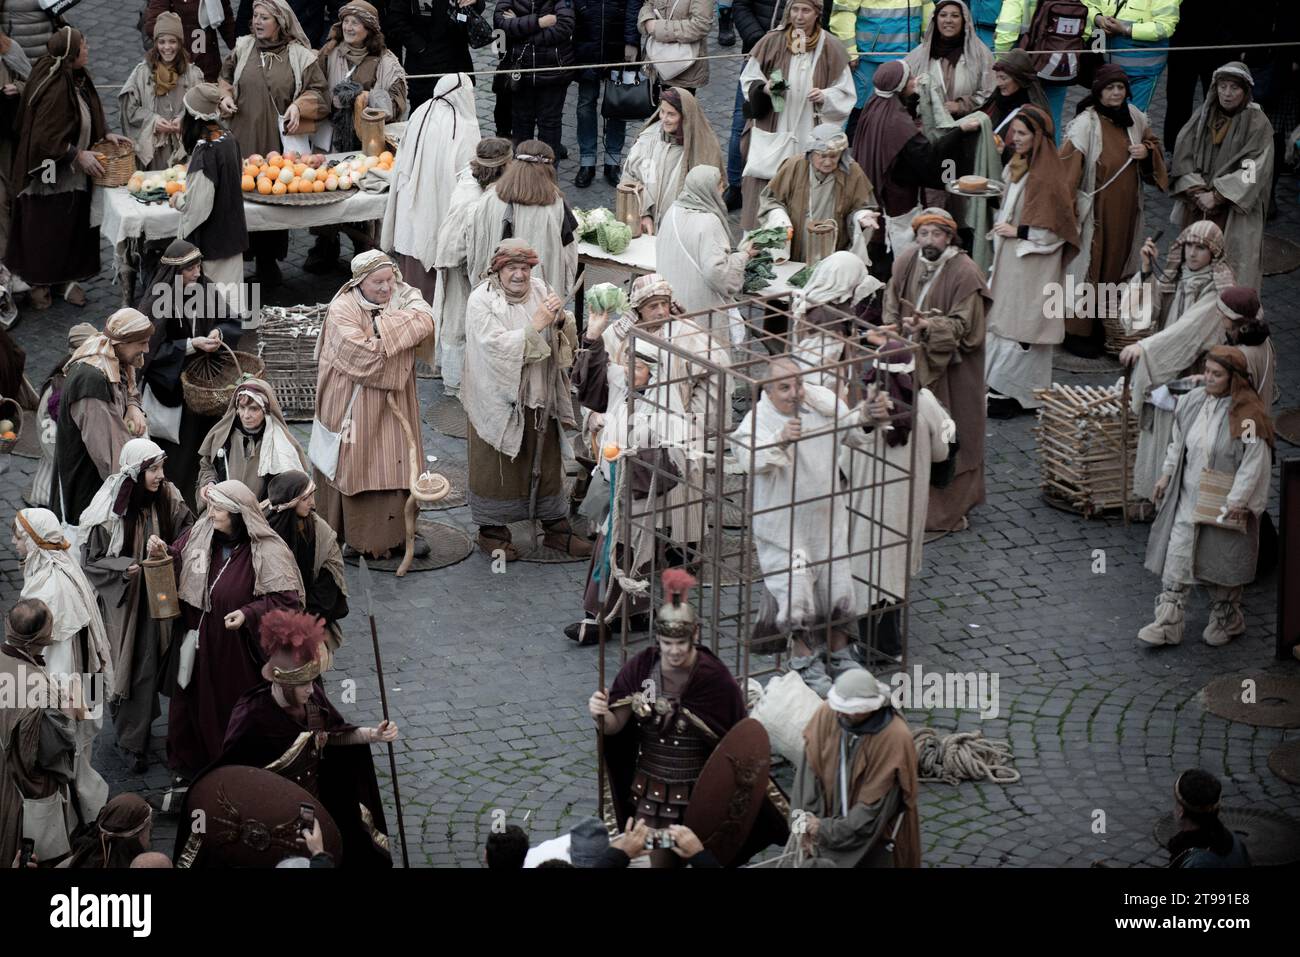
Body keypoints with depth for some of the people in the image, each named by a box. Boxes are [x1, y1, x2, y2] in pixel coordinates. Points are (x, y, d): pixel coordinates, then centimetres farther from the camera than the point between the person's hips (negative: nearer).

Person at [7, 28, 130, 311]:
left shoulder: (78, 77, -2)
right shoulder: (55, 90, -28)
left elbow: (90, 113, 16)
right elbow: (46, 137, -25)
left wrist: (106, 133, 2)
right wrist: (78, 155, -21)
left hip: (75, 174, 8)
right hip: (51, 177, -8)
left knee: (75, 228, 15)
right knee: (46, 231, 8)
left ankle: (68, 277, 29)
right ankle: (39, 283, 24)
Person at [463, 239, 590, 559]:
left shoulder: (541, 290, 2)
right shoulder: (481, 300, -12)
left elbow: (569, 341, 2)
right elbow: (496, 346, -23)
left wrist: (561, 320, -20)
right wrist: (536, 325, -26)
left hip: (539, 399, 5)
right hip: (498, 400, -5)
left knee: (546, 462, 14)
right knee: (498, 467, 6)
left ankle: (556, 527, 25)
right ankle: (492, 531, 20)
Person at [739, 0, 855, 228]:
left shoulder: (831, 49, 0)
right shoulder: (771, 43, 0)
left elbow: (844, 92, 5)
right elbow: (749, 79, 9)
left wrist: (825, 97, -14)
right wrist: (764, 88, -12)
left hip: (810, 138, 0)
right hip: (771, 134, 0)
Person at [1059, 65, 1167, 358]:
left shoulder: (1135, 118, 3)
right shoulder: (1086, 123, -17)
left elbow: (1153, 144, 20)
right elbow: (1069, 164, -20)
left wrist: (1147, 151, -4)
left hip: (1125, 208, 7)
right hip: (1095, 209, -6)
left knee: (1116, 266, 15)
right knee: (1089, 268, 0)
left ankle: (1105, 328, 30)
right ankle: (1078, 332, 11)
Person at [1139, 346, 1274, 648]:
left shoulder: (1247, 415, -18)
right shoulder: (1194, 400, 0)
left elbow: (1254, 463, -17)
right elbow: (1178, 441, 13)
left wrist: (1238, 500, -18)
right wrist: (1167, 474, 11)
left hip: (1224, 501, -5)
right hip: (1190, 495, 5)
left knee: (1223, 560, 9)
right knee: (1177, 555, 0)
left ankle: (1226, 620, 30)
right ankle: (1168, 623, 4)